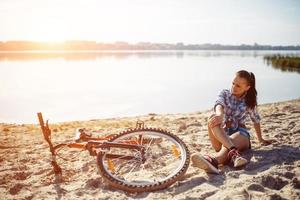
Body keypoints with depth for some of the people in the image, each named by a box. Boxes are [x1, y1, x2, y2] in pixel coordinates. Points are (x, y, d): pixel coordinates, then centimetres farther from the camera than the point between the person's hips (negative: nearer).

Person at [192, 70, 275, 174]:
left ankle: (214, 160, -73)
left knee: (232, 140, -38)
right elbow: (219, 105, -17)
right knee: (213, 118, -34)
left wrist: (261, 139, 27)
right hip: (222, 134, 0)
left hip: (240, 133, 0)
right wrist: (219, 115, -41)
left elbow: (256, 120, 23)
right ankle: (234, 153, -59)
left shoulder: (250, 101, 10)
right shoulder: (225, 94, 7)